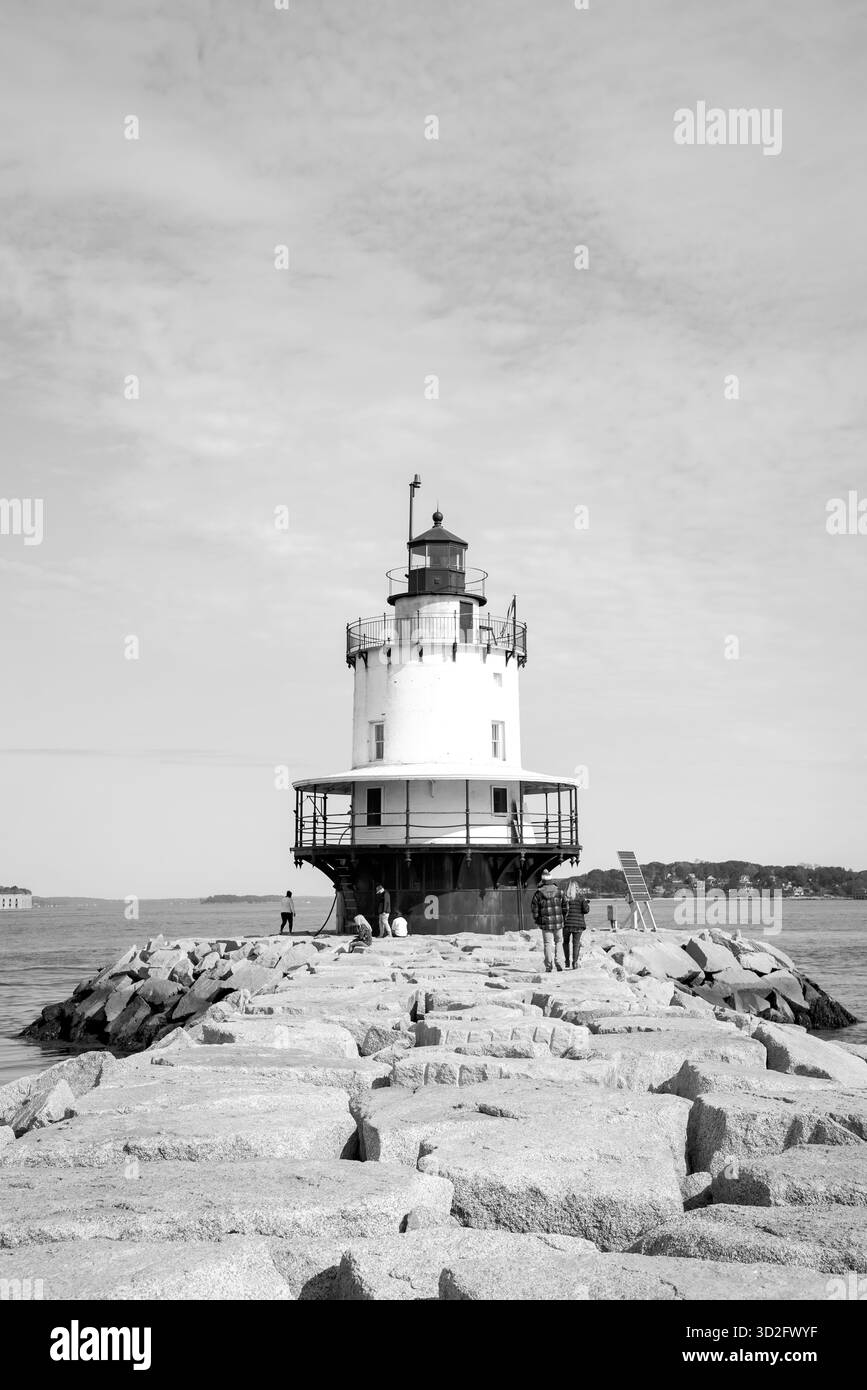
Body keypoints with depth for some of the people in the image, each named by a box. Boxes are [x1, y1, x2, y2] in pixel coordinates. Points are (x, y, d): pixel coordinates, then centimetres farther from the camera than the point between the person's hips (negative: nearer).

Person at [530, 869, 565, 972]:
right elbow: (564, 906, 2)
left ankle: (549, 966, 2)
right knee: (559, 942, 13)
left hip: (545, 922, -1)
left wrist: (537, 921, 10)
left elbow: (534, 908, -3)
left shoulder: (539, 893, -6)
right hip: (558, 921, 1)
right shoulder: (559, 892, -1)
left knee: (548, 943, 5)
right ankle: (559, 963, 5)